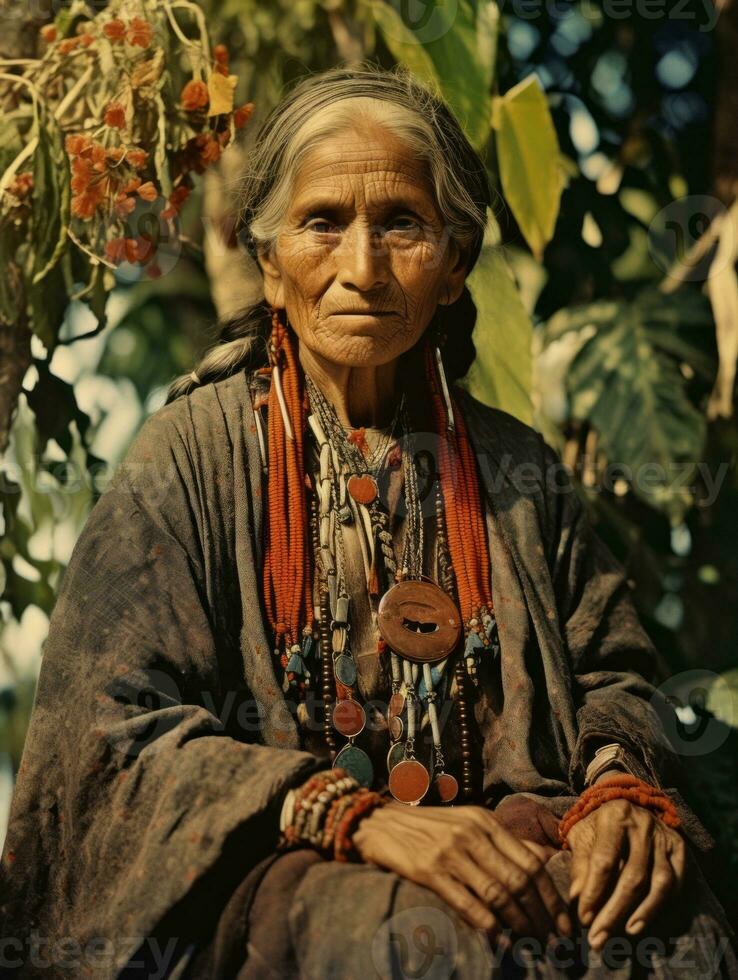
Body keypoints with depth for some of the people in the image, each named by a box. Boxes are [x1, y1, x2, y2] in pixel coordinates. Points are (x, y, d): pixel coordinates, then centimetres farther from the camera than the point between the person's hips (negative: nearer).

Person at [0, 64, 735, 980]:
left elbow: (610, 670, 16)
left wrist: (623, 785, -10)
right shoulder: (195, 450, -1)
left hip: (499, 825, 4)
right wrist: (357, 818, -22)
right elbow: (121, 731, -8)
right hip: (273, 863, -4)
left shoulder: (510, 464, 12)